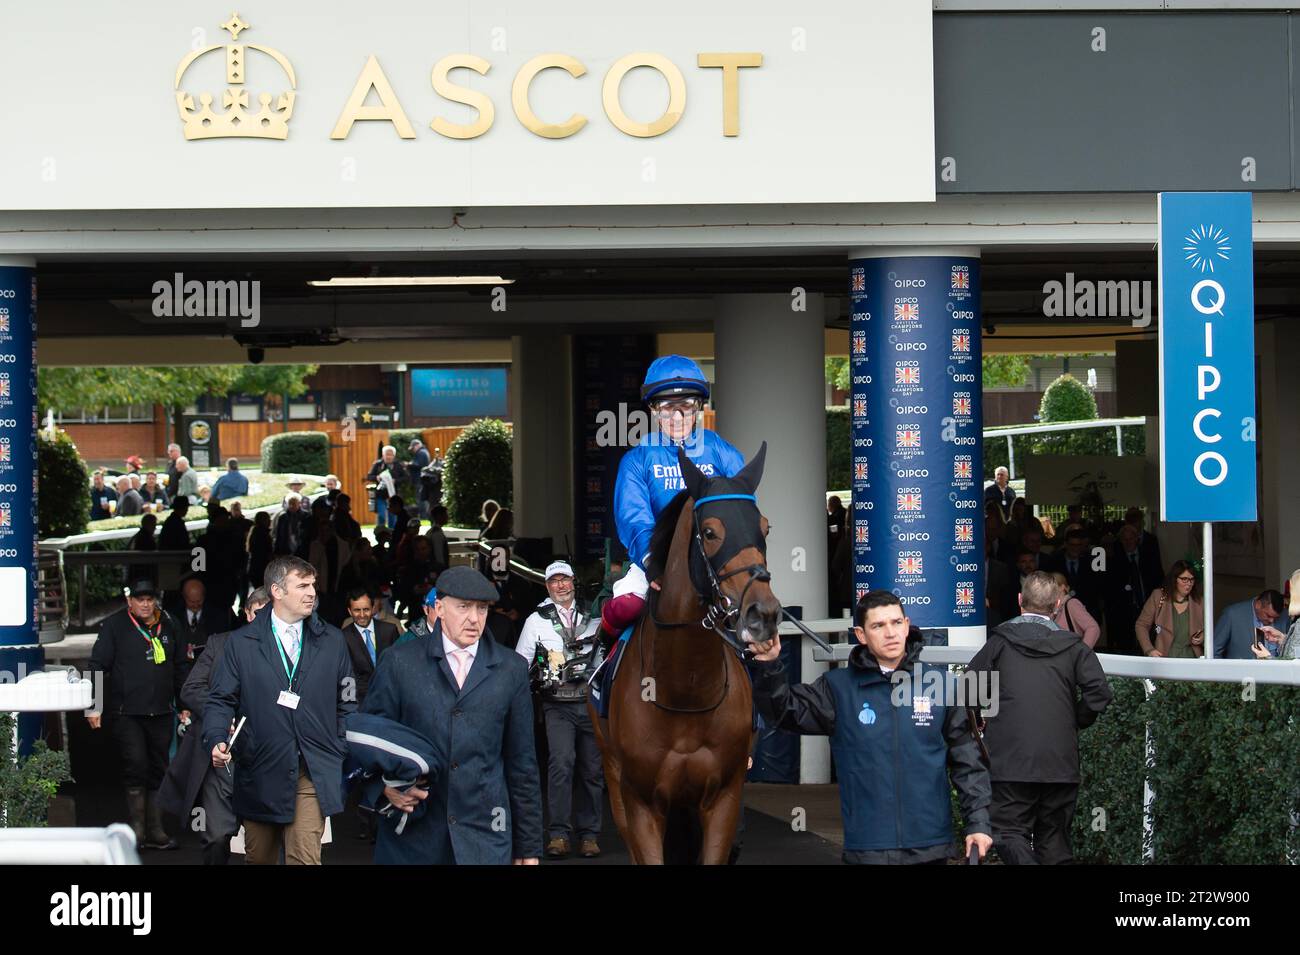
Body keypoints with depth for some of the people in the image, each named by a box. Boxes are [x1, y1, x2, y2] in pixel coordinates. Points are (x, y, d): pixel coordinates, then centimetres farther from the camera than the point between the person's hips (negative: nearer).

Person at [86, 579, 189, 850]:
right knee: (136, 767, -10)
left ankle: (156, 832, 13)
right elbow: (98, 665, -3)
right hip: (127, 713, -4)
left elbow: (178, 668, 21)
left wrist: (184, 704, 20)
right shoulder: (114, 626, -1)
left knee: (158, 771, 7)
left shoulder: (167, 626, 12)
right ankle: (137, 830, -1)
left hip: (161, 713, 4)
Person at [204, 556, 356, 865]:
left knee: (306, 858, -12)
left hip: (313, 773, 0)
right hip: (260, 774, 0)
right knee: (259, 857, 11)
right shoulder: (242, 643, 4)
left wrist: (345, 757, 4)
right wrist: (216, 741, -15)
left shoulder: (332, 640, 9)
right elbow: (221, 700, 3)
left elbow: (346, 704, 12)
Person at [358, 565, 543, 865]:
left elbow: (522, 761, 9)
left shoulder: (511, 669, 8)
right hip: (411, 837, -1)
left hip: (484, 837, 1)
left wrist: (528, 846, 9)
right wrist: (385, 785, -13)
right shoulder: (400, 662, 4)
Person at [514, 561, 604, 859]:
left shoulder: (591, 616, 10)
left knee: (593, 769, 4)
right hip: (558, 706, -2)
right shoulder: (537, 620, 7)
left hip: (591, 702, 2)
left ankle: (588, 834, 12)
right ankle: (559, 834, -16)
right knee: (561, 763, -18)